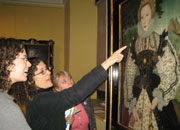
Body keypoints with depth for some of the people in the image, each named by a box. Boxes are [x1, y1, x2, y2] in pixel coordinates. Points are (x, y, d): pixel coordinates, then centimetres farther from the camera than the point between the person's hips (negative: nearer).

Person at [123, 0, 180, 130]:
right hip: (138, 97, 3)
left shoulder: (162, 41, -2)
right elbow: (129, 75, 6)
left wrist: (158, 98, -15)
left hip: (156, 94, -2)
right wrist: (131, 105, -1)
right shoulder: (135, 45, 6)